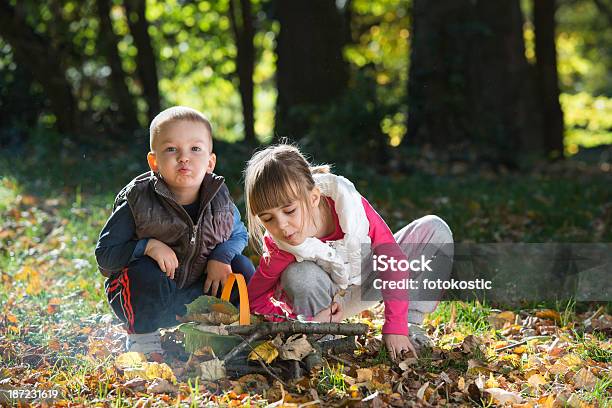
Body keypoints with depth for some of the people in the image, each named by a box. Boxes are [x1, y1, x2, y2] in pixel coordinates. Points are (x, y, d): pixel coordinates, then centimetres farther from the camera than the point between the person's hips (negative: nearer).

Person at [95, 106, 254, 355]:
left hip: (197, 285, 4)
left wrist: (222, 256, -14)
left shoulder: (219, 199, -9)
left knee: (241, 267, -14)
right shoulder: (137, 201, -20)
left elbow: (239, 234, 8)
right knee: (146, 272, -35)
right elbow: (104, 254, -17)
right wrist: (148, 246, -33)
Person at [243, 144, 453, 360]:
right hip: (327, 298, -2)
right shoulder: (279, 249, -33)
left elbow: (394, 258, -27)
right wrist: (307, 323, -35)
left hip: (369, 283, 2)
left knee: (435, 230, -15)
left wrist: (395, 327, -31)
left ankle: (410, 324, -14)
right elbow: (255, 301, -22)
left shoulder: (349, 203, -32)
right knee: (300, 275, -38)